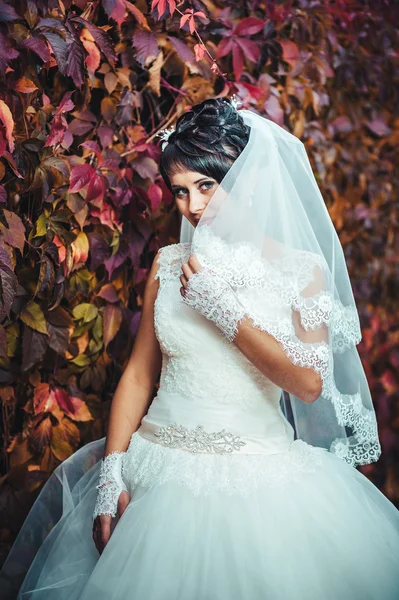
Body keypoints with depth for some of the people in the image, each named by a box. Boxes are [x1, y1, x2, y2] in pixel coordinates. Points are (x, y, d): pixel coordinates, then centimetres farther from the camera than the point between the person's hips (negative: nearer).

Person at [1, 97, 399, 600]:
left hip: (256, 472, -2)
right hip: (160, 465, 2)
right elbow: (139, 374, 5)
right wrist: (111, 473, -5)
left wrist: (222, 308, -14)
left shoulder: (301, 269, -3)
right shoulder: (169, 265, 6)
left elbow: (309, 382, -12)